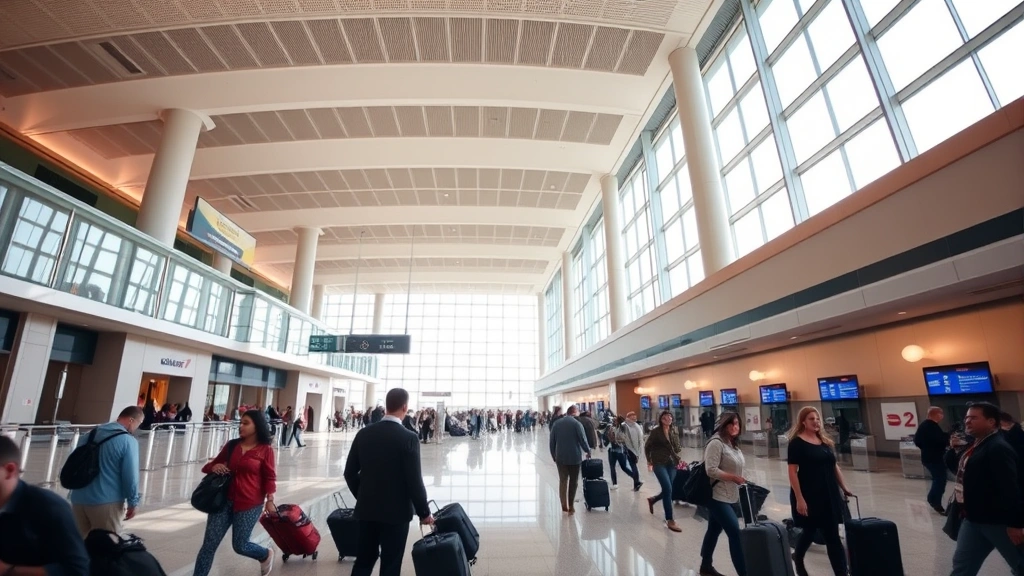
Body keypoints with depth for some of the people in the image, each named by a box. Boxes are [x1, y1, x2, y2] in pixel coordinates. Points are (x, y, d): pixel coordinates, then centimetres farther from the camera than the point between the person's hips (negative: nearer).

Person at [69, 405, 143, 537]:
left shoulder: (89, 435, 11)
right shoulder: (128, 441, -12)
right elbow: (130, 475, -13)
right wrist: (133, 502, -2)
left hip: (78, 499, 7)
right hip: (106, 502, -7)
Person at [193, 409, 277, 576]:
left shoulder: (265, 449, -8)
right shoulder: (231, 445, 4)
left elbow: (270, 477, -7)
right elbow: (211, 465, 15)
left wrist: (269, 500, -12)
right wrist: (214, 467, -7)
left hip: (250, 504, -4)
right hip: (225, 499, 4)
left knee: (240, 546, 6)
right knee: (209, 544, 3)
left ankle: (266, 555, 35)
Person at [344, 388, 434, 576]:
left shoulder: (364, 433, -2)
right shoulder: (409, 438, -18)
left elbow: (350, 472, 4)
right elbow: (414, 480, -17)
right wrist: (424, 512, -3)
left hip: (367, 508, 5)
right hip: (396, 511, -5)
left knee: (364, 560, 18)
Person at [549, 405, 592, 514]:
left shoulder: (556, 423, 4)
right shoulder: (577, 424, -9)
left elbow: (551, 442, 6)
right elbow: (583, 440, -10)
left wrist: (554, 456, 15)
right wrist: (588, 452, 6)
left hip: (560, 457, 3)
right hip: (574, 457, -3)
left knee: (562, 480, 10)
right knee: (573, 481, 9)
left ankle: (564, 506, 7)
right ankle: (571, 506, 10)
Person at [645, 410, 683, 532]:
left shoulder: (674, 432, 8)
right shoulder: (656, 432, -7)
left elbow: (677, 448, 15)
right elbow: (647, 446, 1)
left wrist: (679, 449, -8)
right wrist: (649, 461, -2)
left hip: (672, 463, 6)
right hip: (659, 463, -5)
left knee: (667, 490, 9)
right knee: (668, 489, -15)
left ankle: (652, 500, 41)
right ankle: (670, 520, -5)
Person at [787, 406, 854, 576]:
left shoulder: (826, 442, 10)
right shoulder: (796, 443, -11)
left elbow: (834, 466, 17)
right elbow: (792, 472, -15)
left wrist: (844, 488, 10)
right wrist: (799, 499, -19)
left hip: (828, 495, 6)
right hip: (809, 495, -5)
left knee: (832, 535, 5)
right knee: (810, 530, 10)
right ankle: (797, 559, 35)